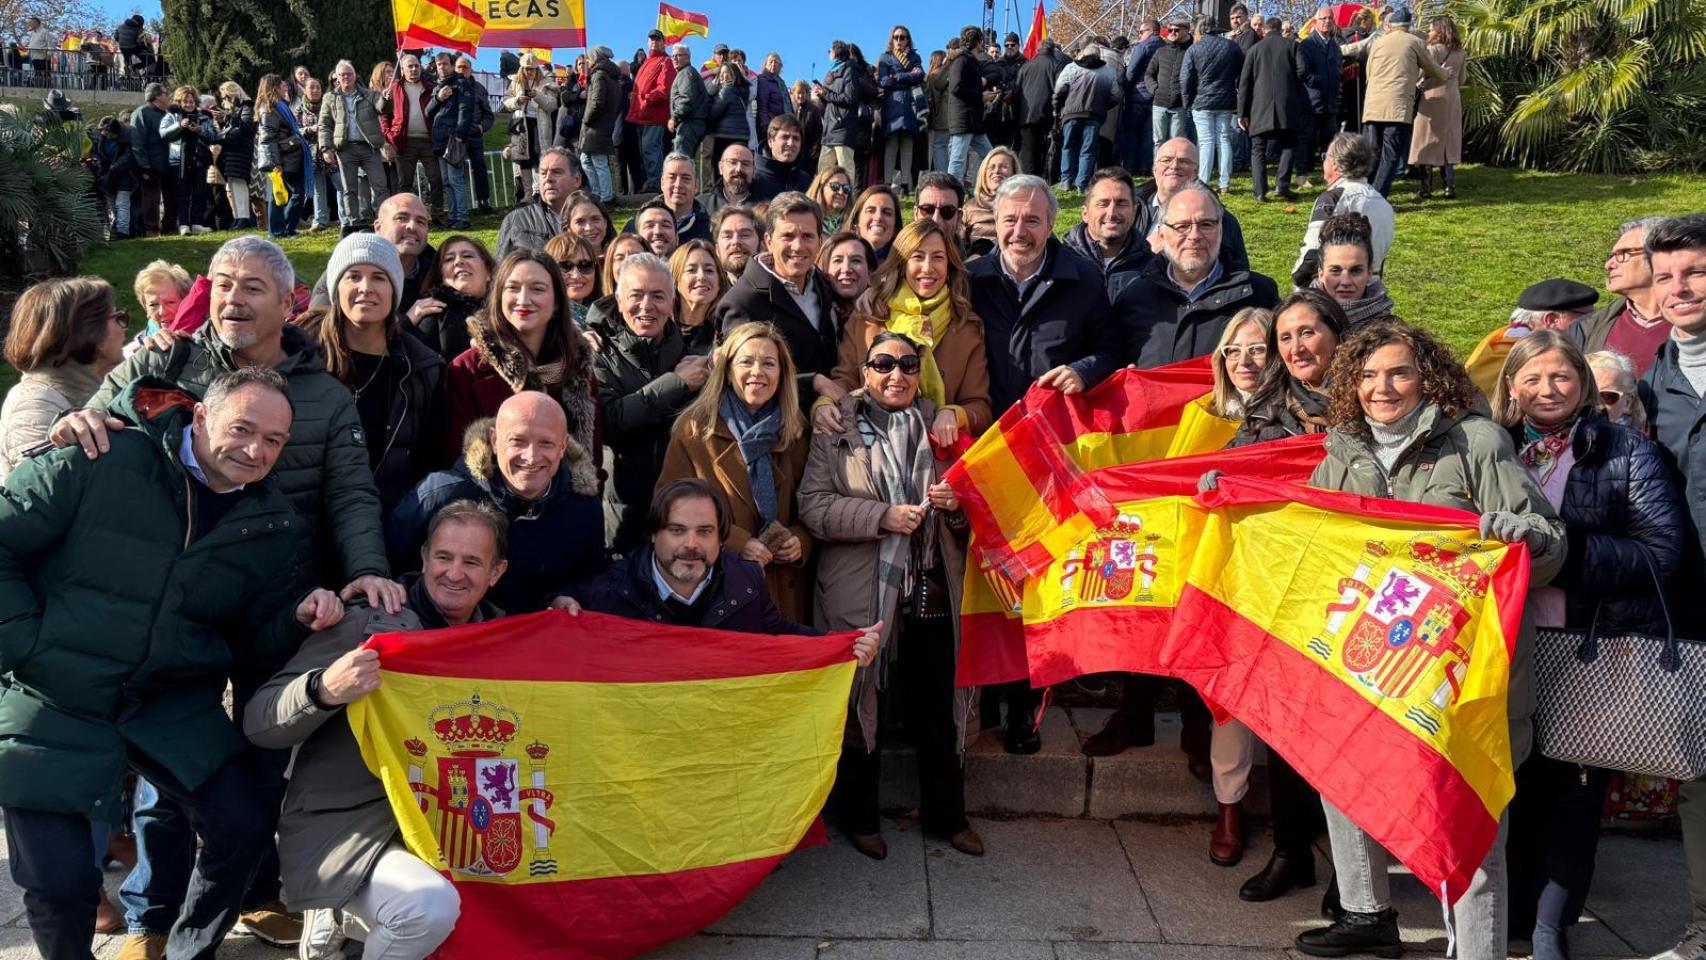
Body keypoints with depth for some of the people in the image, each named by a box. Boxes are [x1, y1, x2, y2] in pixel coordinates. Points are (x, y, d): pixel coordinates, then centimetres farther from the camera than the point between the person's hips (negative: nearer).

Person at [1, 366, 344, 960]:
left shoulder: (271, 523, 1)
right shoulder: (99, 463, -12)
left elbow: (259, 644, 4)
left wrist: (300, 618, -17)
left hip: (174, 704, 4)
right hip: (54, 699, -3)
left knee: (247, 824, -4)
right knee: (59, 879, -7)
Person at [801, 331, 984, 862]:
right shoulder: (835, 429, 0)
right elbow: (813, 504, -9)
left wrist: (956, 504, -6)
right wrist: (881, 516, -20)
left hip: (932, 593, 3)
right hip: (860, 594, -2)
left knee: (939, 710, 9)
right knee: (860, 706, 10)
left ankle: (946, 814, 28)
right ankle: (859, 816, 29)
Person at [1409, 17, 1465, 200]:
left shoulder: (1432, 49, -6)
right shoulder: (1460, 52, 11)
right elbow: (1461, 80, 16)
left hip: (1432, 97, -5)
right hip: (1452, 99, 5)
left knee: (1429, 142, -1)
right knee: (1449, 142, 9)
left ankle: (1426, 188, -4)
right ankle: (1450, 186, 4)